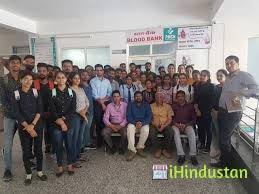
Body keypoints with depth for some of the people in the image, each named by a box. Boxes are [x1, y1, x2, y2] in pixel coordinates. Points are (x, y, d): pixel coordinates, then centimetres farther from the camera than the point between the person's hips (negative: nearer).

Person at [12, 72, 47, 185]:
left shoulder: (36, 92, 1)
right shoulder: (16, 94, -3)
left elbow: (40, 110, -4)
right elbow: (16, 113, -8)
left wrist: (32, 125, -13)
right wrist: (28, 127, -13)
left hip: (37, 126, 1)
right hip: (23, 127, -1)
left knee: (39, 149, 9)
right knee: (26, 151, 7)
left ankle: (39, 171, 26)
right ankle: (28, 174, 24)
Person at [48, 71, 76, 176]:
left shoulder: (71, 92, 3)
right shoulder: (52, 93, 1)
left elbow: (73, 109, -4)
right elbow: (52, 110, -6)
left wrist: (64, 119, -14)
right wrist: (60, 122, -14)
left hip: (69, 122, 1)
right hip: (56, 124, 0)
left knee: (69, 144, 8)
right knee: (58, 145, 7)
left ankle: (70, 165, 25)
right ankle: (60, 166, 23)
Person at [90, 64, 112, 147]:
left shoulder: (107, 81, 12)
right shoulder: (93, 81, 1)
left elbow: (110, 92, 6)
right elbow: (95, 95, -6)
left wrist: (104, 99, -9)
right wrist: (101, 103, -10)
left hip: (107, 102, 3)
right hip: (97, 103, -3)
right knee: (98, 121, -2)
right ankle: (99, 141, 7)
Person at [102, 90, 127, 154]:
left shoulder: (125, 105, -1)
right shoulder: (109, 106, 4)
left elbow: (127, 117, -6)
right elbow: (105, 118, 0)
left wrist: (120, 126, -18)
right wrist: (111, 126, -16)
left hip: (122, 125, -1)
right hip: (112, 124, 2)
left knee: (125, 133, -31)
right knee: (104, 132, -25)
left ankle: (121, 147, 0)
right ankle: (112, 147, 1)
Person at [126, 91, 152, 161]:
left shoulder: (146, 105, 8)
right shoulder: (130, 104, 8)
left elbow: (149, 117, -3)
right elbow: (128, 116, -3)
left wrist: (141, 123, -21)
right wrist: (135, 123, -21)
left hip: (144, 124, 0)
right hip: (133, 123, 0)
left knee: (146, 130, -33)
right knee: (129, 129, -33)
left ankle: (140, 148, -15)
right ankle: (132, 151, -31)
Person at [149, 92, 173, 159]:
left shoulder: (168, 106, 8)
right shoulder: (151, 106, 7)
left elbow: (170, 119, 3)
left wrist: (164, 126, -14)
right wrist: (155, 125, -13)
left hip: (165, 126, 1)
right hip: (154, 126, 0)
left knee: (170, 132, -31)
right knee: (151, 132, -32)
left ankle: (165, 149, -8)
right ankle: (158, 149, -9)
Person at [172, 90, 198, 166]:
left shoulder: (190, 106, 9)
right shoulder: (173, 106, 10)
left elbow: (194, 119, 5)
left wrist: (186, 125, -10)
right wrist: (176, 124, -14)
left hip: (187, 125, 0)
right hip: (176, 125, 0)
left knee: (192, 132, -34)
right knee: (175, 132, -35)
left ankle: (193, 155, -30)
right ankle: (181, 155, -36)